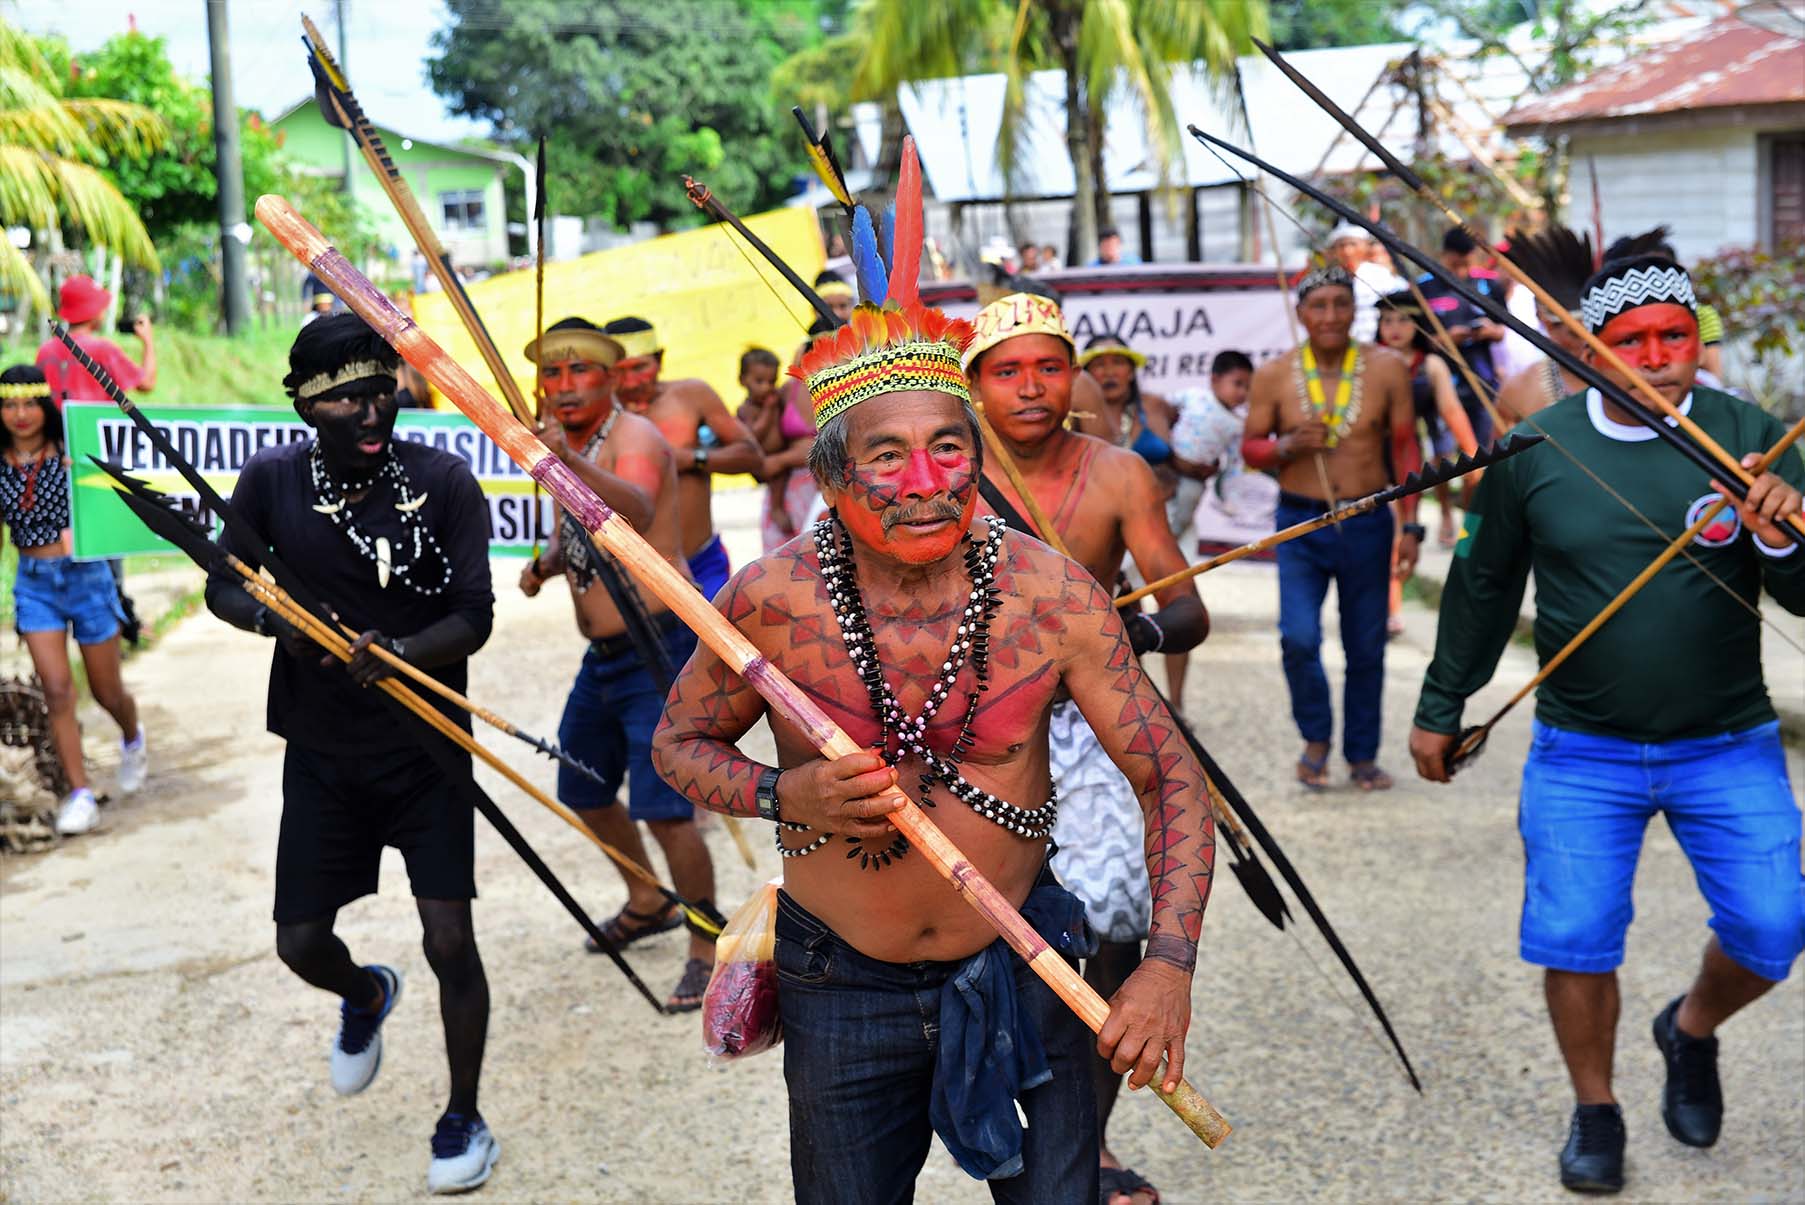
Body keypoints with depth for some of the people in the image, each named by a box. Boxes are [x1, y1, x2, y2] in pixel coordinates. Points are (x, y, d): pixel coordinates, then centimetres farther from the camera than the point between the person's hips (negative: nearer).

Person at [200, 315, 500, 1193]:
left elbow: (474, 618, -14)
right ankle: (366, 996, 47)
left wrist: (398, 652, -33)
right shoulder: (272, 480, -7)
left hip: (426, 749, -2)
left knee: (449, 938, -6)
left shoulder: (444, 483, -13)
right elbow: (223, 589, 5)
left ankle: (464, 1119, 19)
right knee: (301, 942, 8)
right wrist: (275, 620, -17)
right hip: (322, 752, 3)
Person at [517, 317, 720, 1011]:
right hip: (604, 653, 9)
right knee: (583, 791, 19)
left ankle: (708, 948, 5)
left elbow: (638, 512, -41)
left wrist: (569, 463, -58)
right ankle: (646, 904, 41)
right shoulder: (571, 443, 10)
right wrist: (545, 563, 1)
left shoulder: (633, 438, -18)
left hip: (658, 648, -9)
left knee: (663, 810, -13)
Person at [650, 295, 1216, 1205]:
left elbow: (1172, 781, -8)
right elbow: (680, 741, 1)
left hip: (1020, 967, 0)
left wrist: (1168, 964, -18)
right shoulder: (771, 601, -17)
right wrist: (785, 796, -19)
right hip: (841, 990, 0)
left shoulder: (1054, 594, -15)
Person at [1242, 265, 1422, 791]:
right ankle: (1316, 737, 12)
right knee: (1298, 639, -14)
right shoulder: (1274, 375, -1)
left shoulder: (1386, 370, 0)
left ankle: (1362, 755, 25)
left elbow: (1406, 450, 5)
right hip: (1300, 524, -1)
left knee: (1367, 648, 7)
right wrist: (1290, 445, -16)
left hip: (1367, 524, 1)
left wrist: (1410, 526, 0)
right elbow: (1250, 447, 6)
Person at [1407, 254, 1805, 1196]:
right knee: (1572, 939, -3)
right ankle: (1594, 1111, 23)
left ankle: (1691, 1031, 28)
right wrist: (1439, 709, 13)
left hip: (1728, 747, 0)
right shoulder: (1537, 449, -5)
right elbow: (1482, 585, 7)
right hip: (1582, 753, 0)